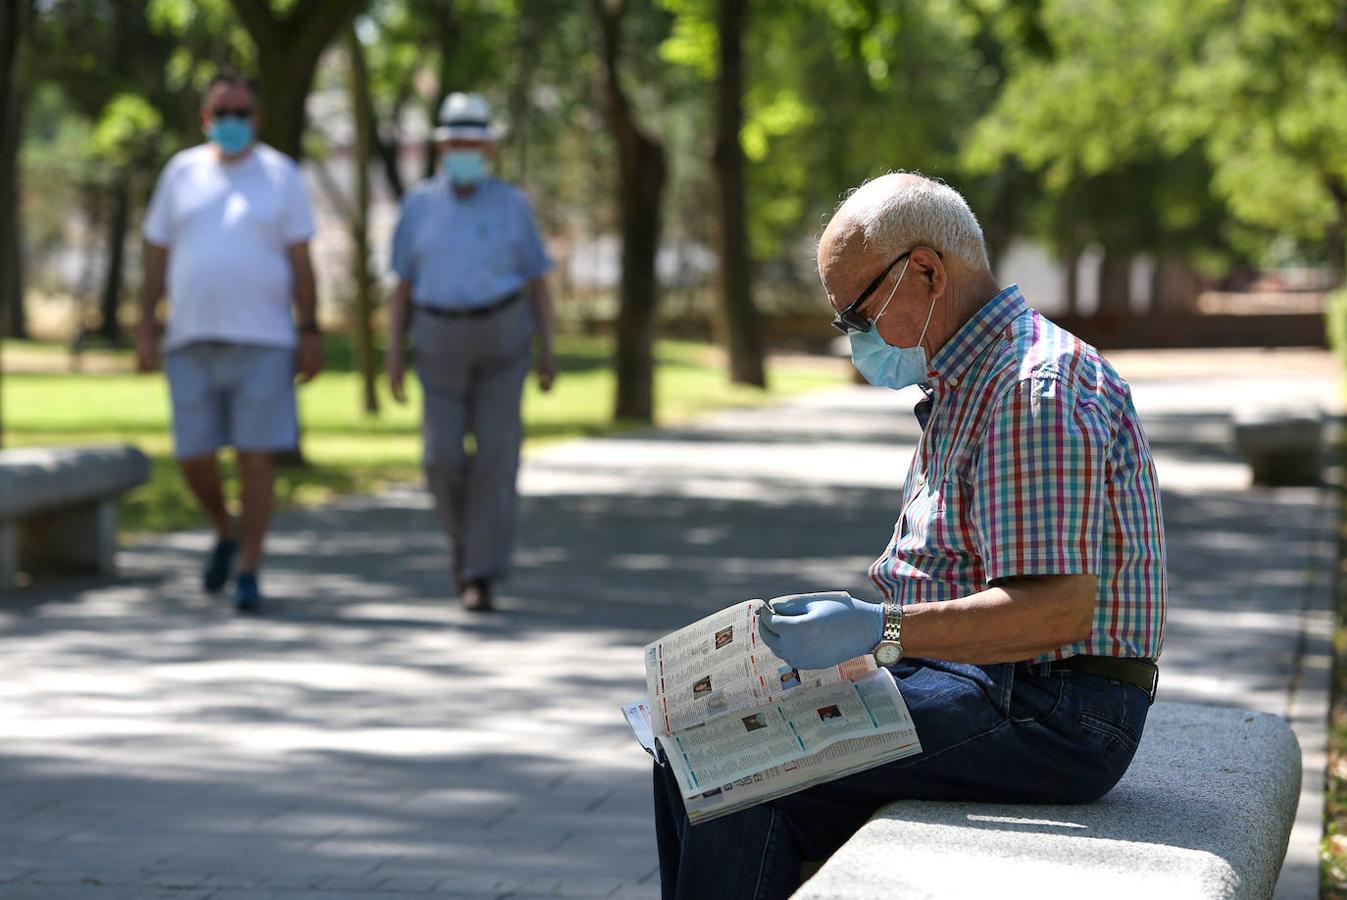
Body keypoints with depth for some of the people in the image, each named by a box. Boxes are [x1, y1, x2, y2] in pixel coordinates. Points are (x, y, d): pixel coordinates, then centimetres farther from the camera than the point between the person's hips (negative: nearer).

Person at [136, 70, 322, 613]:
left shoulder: (281, 175, 3)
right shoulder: (181, 173, 8)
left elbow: (300, 261, 2)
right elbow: (157, 256, 10)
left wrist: (310, 334, -4)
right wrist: (145, 328, 3)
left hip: (263, 340, -2)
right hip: (192, 340, 2)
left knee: (256, 458, -5)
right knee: (192, 457, 2)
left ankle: (249, 573, 3)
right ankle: (226, 534, 30)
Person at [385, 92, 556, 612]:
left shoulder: (512, 205, 0)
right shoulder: (420, 206, 3)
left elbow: (538, 283, 2)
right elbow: (404, 287, 5)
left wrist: (547, 352, -5)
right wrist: (394, 355, -4)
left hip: (503, 338, -1)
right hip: (443, 344, 1)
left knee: (495, 456, -8)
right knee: (443, 458, -8)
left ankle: (480, 578, -3)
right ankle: (467, 531, 23)